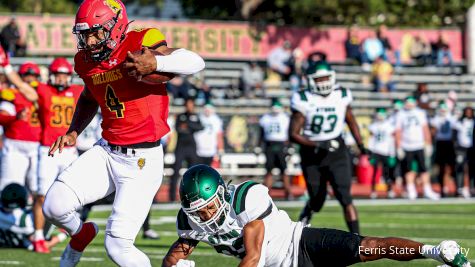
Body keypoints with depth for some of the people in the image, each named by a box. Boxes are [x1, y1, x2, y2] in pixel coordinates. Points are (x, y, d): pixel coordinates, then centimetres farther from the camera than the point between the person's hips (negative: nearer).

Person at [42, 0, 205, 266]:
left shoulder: (140, 43, -16)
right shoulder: (86, 61, 6)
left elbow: (195, 62, -28)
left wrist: (154, 62, -44)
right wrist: (73, 132, 14)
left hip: (143, 160, -6)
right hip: (106, 152, 6)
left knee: (118, 245, -12)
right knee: (55, 206, -8)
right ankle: (81, 233, 27)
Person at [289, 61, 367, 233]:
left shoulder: (341, 96, -3)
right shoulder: (303, 100, -12)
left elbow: (351, 121, 16)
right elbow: (293, 134, -13)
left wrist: (361, 145, 14)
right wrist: (317, 145, -25)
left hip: (336, 151, 1)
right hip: (312, 154, -1)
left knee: (345, 198, -12)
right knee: (317, 200, 11)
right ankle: (303, 220, 44)